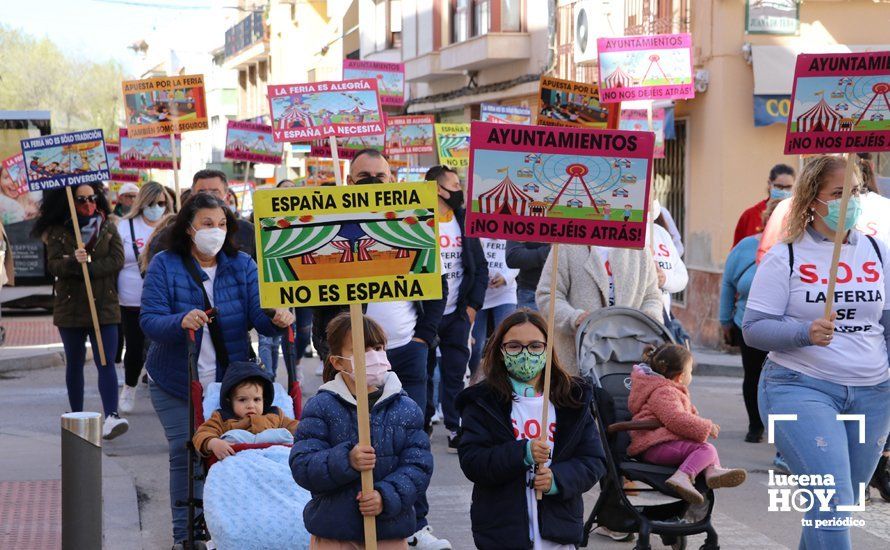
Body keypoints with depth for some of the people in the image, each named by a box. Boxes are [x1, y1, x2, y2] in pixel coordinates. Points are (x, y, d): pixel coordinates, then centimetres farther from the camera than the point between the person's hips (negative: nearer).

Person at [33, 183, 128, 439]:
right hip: (70, 308, 1)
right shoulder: (58, 232, 3)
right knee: (74, 363, 13)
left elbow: (117, 260, -5)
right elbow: (53, 264, -8)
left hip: (104, 305, -1)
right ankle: (77, 416, 25)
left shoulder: (108, 228, 6)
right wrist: (74, 262, -27)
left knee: (106, 362, -11)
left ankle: (111, 417, -22)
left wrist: (87, 265, -15)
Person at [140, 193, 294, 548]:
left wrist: (276, 318, -31)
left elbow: (257, 315, -7)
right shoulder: (165, 265, -4)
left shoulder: (242, 265, 2)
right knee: (185, 453, -3)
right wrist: (181, 321, -34)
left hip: (230, 381, 2)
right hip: (175, 384, -1)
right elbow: (149, 321, -14)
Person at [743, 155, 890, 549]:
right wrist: (806, 332, -24)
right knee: (832, 499, -16)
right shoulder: (785, 257, -4)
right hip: (801, 388, -4)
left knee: (843, 503, 12)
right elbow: (753, 328, -7)